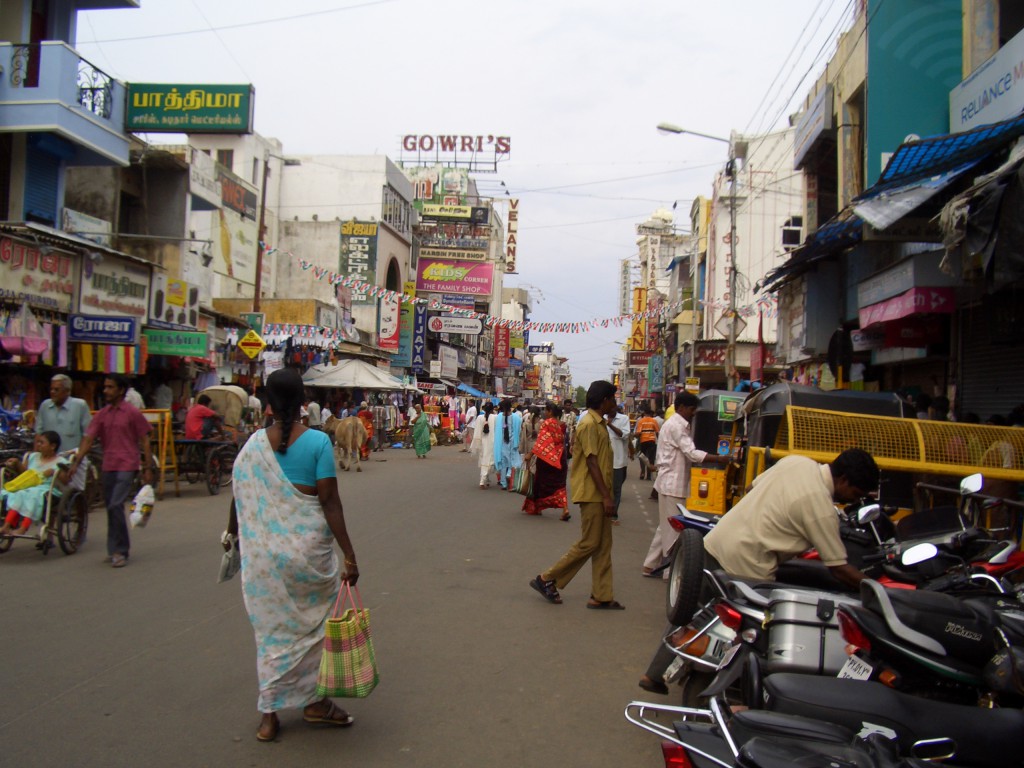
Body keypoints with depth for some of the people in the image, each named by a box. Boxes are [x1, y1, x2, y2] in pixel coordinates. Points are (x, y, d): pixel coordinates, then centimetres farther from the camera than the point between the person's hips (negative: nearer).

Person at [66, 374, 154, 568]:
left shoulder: (132, 412, -4)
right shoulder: (102, 414, 9)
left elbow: (144, 441, -2)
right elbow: (88, 438, 5)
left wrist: (148, 468, -5)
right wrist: (76, 462, -7)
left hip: (127, 466, -6)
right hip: (108, 467, 6)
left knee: (115, 506, -15)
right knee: (112, 508, 11)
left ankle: (120, 551, -6)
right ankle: (116, 549, 24)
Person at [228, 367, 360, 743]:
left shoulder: (254, 445, -2)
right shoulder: (317, 441, -11)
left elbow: (240, 497, 6)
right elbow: (329, 501, -13)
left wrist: (232, 532, 25)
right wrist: (349, 554, -9)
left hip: (263, 550, 3)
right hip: (309, 546, -2)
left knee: (271, 628, 14)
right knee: (313, 622, 15)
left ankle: (269, 714, 21)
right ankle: (313, 701, 26)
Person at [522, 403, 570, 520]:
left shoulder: (546, 423, -11)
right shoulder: (561, 424, 6)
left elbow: (540, 441, -16)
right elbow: (563, 441, 12)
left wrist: (531, 454, -15)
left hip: (546, 457, -4)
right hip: (559, 457, 5)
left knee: (542, 481, 11)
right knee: (559, 484, 5)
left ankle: (535, 507, 24)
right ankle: (565, 509, -12)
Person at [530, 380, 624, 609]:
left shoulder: (599, 424, 16)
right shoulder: (589, 425, -15)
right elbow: (591, 462, -20)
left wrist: (607, 495, 18)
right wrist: (606, 496, -21)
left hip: (600, 494, 10)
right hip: (592, 494, -10)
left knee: (603, 545, 9)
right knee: (588, 544, -5)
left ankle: (602, 596, 13)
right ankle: (547, 579, 5)